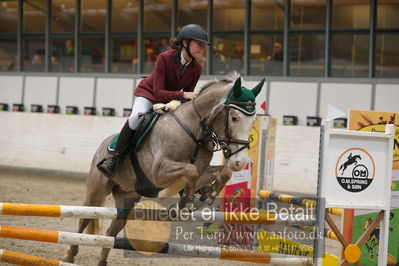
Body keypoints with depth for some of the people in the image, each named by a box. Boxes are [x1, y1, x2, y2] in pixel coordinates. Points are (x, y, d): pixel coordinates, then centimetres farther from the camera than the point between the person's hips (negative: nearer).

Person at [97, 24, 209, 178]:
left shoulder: (196, 69, -11)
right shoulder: (164, 58, -26)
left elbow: (188, 95, 1)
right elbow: (157, 92, -30)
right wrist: (182, 94, -42)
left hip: (171, 100, 6)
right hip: (148, 92, -5)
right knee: (136, 117, -34)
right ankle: (114, 162, -32)